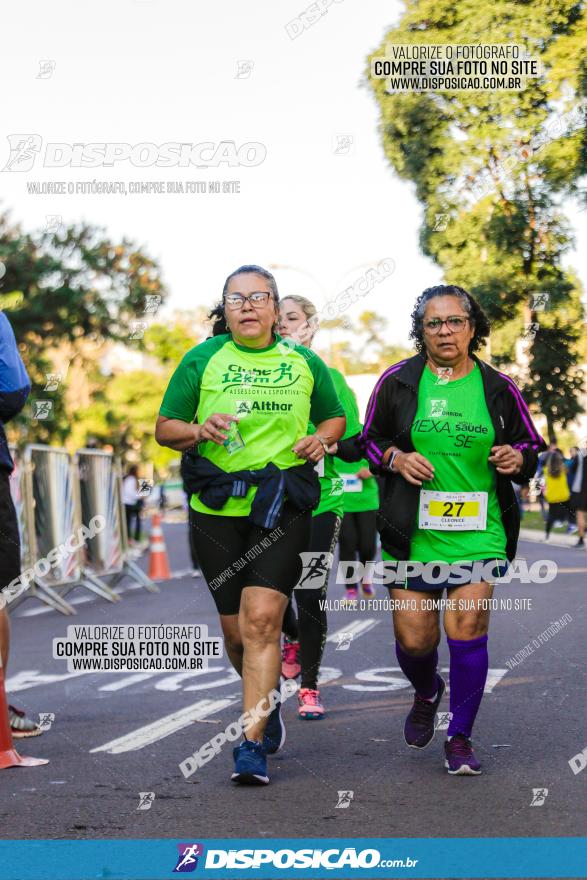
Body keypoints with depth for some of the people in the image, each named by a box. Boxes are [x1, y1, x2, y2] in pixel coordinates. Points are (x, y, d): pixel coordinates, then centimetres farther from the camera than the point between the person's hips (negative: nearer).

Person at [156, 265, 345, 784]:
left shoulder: (305, 363, 10)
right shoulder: (201, 360, 7)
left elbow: (335, 416, 24)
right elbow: (164, 429, 8)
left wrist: (320, 439, 1)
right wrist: (200, 431, -13)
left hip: (284, 506, -1)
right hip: (216, 508, 1)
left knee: (262, 619, -15)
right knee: (235, 629, 7)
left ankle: (252, 744, -12)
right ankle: (268, 702, 37)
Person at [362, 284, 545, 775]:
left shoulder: (498, 388, 5)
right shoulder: (398, 381, 3)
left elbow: (531, 449, 13)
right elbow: (369, 440, 12)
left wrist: (516, 460, -10)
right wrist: (396, 458, -9)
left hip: (478, 532, -1)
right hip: (412, 532, 1)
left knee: (467, 629, -11)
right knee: (414, 640, 2)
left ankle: (461, 738, 6)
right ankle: (427, 693, 39)